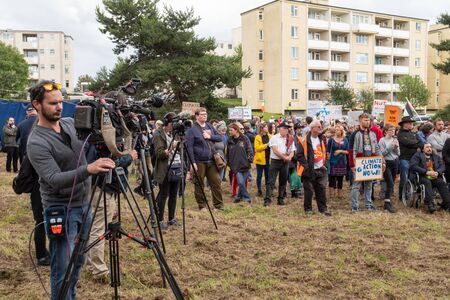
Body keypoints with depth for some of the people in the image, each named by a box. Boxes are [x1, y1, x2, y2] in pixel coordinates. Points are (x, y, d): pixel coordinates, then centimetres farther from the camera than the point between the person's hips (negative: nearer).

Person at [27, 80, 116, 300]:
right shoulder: (37, 142, -17)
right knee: (62, 271, -3)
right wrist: (89, 169, -43)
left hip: (83, 205, 7)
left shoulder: (72, 124, 4)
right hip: (61, 210, -7)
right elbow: (55, 180, -27)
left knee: (77, 263, 18)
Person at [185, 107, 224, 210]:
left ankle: (219, 205, 16)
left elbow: (220, 137, 12)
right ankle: (202, 206, 17)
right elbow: (189, 147, -13)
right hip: (199, 162, -5)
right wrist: (192, 162, -18)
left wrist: (210, 136, -7)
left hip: (211, 161, 5)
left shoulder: (209, 126, 11)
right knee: (199, 184, 5)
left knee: (216, 182, 6)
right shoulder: (192, 129, -8)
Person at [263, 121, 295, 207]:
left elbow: (292, 151, 8)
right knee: (271, 181, -8)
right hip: (275, 161, -4)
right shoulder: (274, 138, -4)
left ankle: (281, 199, 18)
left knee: (283, 181, 9)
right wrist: (284, 157, -12)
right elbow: (275, 150, -13)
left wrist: (289, 157, -13)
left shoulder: (290, 139, 9)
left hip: (285, 162, 4)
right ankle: (267, 199, -8)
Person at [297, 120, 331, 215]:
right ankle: (308, 209, 14)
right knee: (309, 191, 0)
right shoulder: (305, 140, -11)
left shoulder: (321, 140, 12)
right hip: (310, 170, -6)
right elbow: (299, 155, -12)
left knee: (322, 189, 5)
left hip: (321, 169, 6)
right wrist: (306, 165, -15)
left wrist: (323, 163, 13)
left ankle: (323, 209, 13)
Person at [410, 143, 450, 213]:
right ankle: (431, 204, -47)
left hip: (434, 177, 4)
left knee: (442, 183, -25)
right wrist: (426, 172, -17)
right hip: (421, 177, -4)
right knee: (427, 182, -35)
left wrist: (437, 172, -11)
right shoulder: (417, 155, 9)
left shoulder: (436, 157, 25)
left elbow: (442, 166, 12)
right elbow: (413, 166, -8)